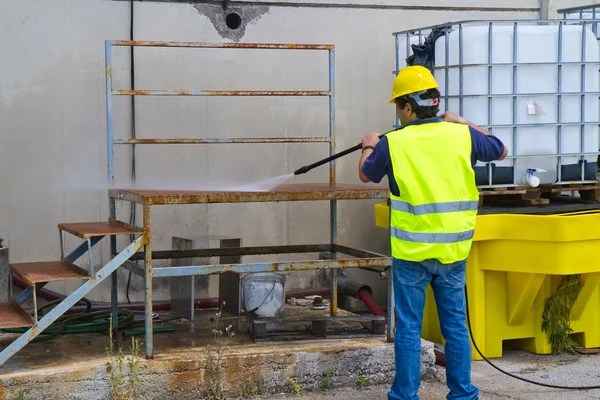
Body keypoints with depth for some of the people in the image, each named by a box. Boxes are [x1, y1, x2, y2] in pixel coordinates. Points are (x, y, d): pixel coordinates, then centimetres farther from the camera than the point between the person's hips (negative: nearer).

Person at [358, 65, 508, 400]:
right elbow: (501, 151, 16)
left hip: (411, 250, -3)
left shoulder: (393, 143, -10)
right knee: (456, 325, 12)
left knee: (409, 327, 7)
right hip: (454, 250, 3)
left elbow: (366, 175, 10)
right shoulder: (462, 135, -4)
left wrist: (369, 147, 30)